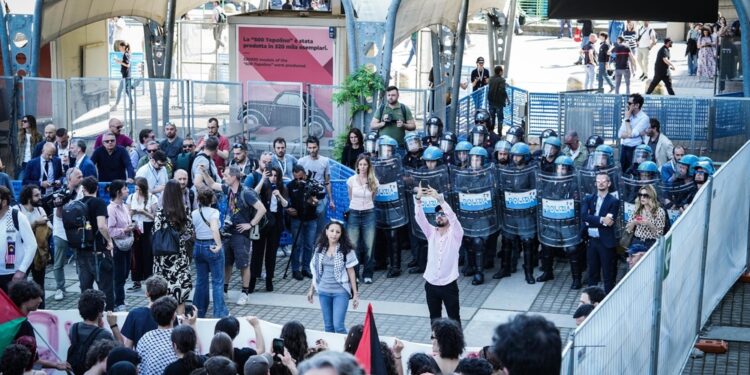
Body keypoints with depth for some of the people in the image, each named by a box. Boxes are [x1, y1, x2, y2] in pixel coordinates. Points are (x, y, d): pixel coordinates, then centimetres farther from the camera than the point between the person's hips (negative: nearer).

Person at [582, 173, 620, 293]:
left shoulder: (614, 201, -4)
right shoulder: (589, 199, 8)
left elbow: (609, 222, -14)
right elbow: (584, 216, -8)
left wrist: (592, 221, -13)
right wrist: (601, 220, -19)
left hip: (606, 242, -4)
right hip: (591, 240, 4)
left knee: (608, 274, 1)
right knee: (592, 273, 13)